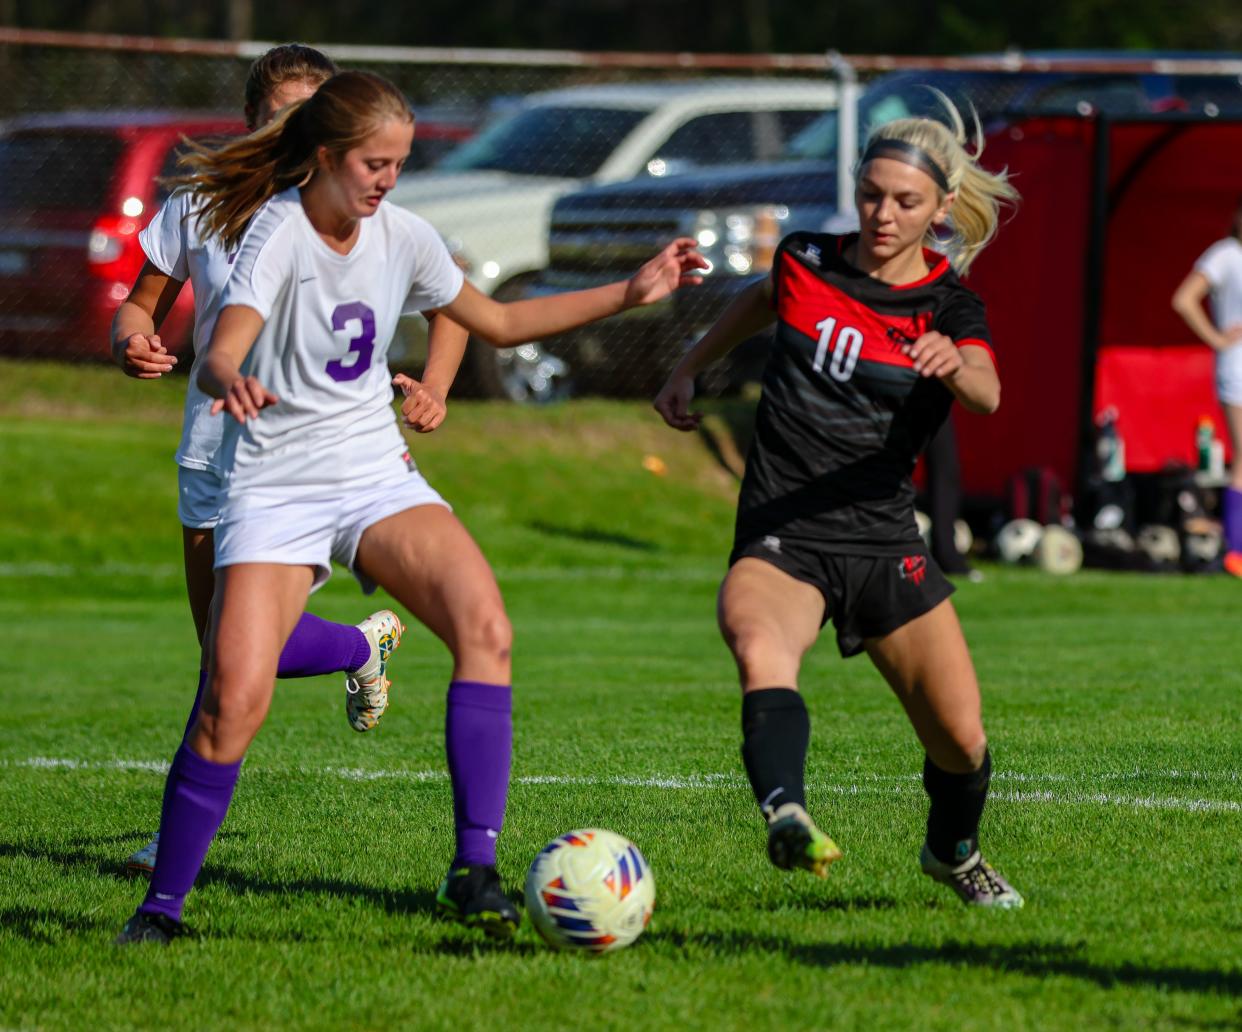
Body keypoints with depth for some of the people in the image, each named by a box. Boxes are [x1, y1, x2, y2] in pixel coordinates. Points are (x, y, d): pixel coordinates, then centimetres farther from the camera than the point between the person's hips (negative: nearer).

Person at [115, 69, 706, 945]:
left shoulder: (402, 236, 2)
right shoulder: (280, 231, -15)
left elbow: (498, 323, 18)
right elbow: (217, 358, -31)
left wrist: (631, 294, 14)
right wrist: (230, 383, -56)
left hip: (377, 475, 5)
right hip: (275, 490, -5)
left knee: (485, 627, -22)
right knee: (236, 700, -17)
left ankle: (475, 870, -19)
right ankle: (163, 906, 2)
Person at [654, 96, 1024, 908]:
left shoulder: (950, 308, -2)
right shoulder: (807, 262, 5)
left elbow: (987, 393, -24)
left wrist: (954, 364, -47)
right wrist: (690, 371, 33)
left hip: (882, 539, 0)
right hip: (779, 540, 0)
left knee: (961, 737, -2)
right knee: (761, 655, -34)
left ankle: (954, 852, 32)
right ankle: (787, 817, -60)